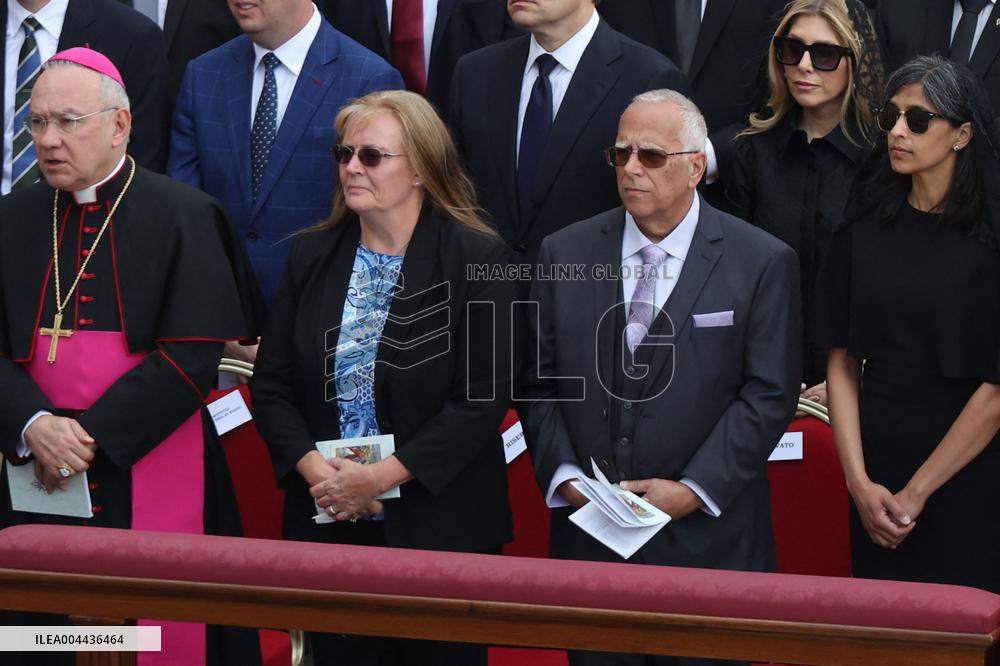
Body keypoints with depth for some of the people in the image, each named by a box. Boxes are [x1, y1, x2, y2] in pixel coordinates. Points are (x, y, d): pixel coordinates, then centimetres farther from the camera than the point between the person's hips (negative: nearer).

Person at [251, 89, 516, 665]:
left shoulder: (477, 259, -6)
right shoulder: (314, 256, 8)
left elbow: (483, 398, -13)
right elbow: (271, 385, 7)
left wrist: (382, 475, -18)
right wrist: (314, 468, -11)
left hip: (439, 526, -4)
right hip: (326, 522, 4)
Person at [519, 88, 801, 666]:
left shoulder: (764, 263, -2)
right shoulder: (565, 254, 6)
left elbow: (768, 396, -6)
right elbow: (538, 382, 7)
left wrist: (694, 489, -13)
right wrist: (565, 476, -7)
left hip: (706, 540, -2)